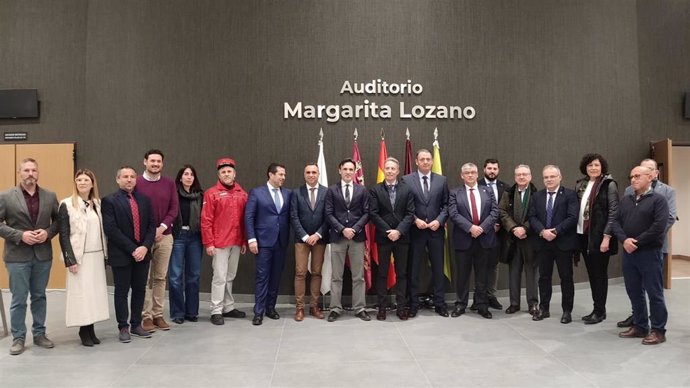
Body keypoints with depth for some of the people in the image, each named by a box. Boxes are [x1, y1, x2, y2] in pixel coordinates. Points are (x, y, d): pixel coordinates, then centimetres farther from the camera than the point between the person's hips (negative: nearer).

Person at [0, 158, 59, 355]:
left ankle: (39, 334, 25)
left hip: (43, 255, 3)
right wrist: (20, 235, -17)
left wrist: (48, 232, -10)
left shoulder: (50, 196, 4)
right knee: (19, 299, 4)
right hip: (17, 256, -2)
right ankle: (18, 338, 18)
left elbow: (58, 220, 8)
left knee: (39, 296, 13)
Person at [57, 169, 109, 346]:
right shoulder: (67, 205, -5)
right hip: (80, 257, -4)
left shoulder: (98, 204, 9)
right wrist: (70, 260, -13)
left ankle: (90, 329, 14)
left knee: (95, 292, 6)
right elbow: (64, 235, -8)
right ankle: (84, 331, 10)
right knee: (81, 293, 0)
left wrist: (105, 255, 8)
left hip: (97, 256, 5)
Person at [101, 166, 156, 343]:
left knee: (140, 290, 10)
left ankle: (136, 324, 22)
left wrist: (145, 247, -10)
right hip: (121, 254, -4)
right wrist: (132, 249, -16)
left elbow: (151, 225, 6)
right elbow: (111, 230, -13)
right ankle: (123, 327, 16)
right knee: (122, 292, 5)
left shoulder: (144, 199, 9)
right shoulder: (109, 201, -5)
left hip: (142, 252, 4)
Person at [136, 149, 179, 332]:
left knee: (161, 277, 8)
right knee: (145, 278, 1)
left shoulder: (169, 183, 7)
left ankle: (158, 315, 16)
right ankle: (146, 316, 9)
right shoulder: (136, 183, -2)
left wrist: (162, 227, -11)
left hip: (165, 236, 3)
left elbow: (174, 208, 3)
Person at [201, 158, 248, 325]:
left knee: (230, 277, 13)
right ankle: (216, 311, 5)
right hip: (219, 243, -4)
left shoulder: (242, 194, 8)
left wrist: (244, 241, 10)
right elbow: (206, 220, -8)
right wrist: (208, 243, -12)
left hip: (236, 243, 5)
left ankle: (228, 308, 22)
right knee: (220, 277, -3)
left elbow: (245, 219, 12)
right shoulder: (212, 193, -5)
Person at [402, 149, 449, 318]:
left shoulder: (441, 180, 7)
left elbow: (446, 205, 5)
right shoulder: (406, 180, -1)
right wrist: (415, 220, -13)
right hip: (415, 230, -2)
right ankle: (413, 304, 16)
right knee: (413, 269, 6)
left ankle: (439, 303, 19)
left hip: (436, 230, 2)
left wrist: (439, 220, -9)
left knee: (438, 268, 8)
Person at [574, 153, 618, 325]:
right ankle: (597, 309, 22)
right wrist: (575, 234, 6)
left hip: (599, 236, -6)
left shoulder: (609, 184, -5)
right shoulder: (580, 185, 11)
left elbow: (613, 212, -10)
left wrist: (607, 236, -16)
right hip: (583, 235, 6)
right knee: (591, 273, 12)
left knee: (600, 274, 2)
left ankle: (600, 311, 12)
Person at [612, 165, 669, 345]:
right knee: (634, 292, 12)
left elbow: (659, 226, -16)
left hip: (649, 253, -6)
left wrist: (637, 242, -15)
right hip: (628, 253, 6)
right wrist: (624, 239, -11)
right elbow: (616, 222, 7)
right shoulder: (625, 200, 12)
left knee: (654, 293, 1)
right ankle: (639, 326, 24)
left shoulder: (658, 199, -5)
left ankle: (658, 330, 11)